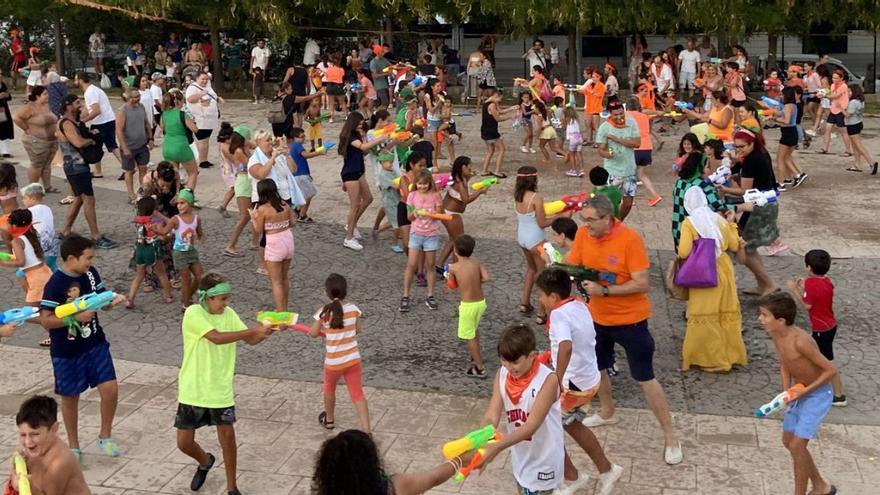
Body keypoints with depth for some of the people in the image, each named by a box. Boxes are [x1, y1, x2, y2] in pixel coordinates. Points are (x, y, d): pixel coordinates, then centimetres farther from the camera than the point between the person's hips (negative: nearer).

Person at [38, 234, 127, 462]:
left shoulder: (91, 274, -2)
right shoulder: (55, 284, -19)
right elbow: (46, 320, -19)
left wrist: (114, 299, -12)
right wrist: (76, 316, -26)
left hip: (96, 344, 4)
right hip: (66, 352, -4)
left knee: (110, 388, -5)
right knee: (70, 398, 11)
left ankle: (105, 436, 18)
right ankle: (73, 446, 29)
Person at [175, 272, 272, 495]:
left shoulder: (228, 313, 0)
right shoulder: (194, 313, -17)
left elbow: (251, 340, 2)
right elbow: (217, 337, -29)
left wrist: (269, 329, -17)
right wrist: (254, 330, -30)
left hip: (220, 390, 3)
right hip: (193, 390, -3)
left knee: (227, 436, 1)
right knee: (184, 442, 4)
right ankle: (205, 461, 38)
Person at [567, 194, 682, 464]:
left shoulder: (630, 239, -24)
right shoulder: (583, 234, -8)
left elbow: (642, 284, -25)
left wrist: (604, 290, -30)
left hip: (630, 319, -6)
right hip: (598, 317, 6)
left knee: (645, 378, -1)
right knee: (596, 367, 23)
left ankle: (670, 436, 12)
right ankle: (607, 412, 50)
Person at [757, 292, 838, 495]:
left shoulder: (800, 341, -32)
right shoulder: (776, 335, -8)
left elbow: (831, 370, -25)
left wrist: (804, 391, -23)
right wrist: (786, 392, -8)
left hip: (818, 394, -9)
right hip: (799, 392, 9)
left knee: (797, 446, -10)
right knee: (788, 441, 16)